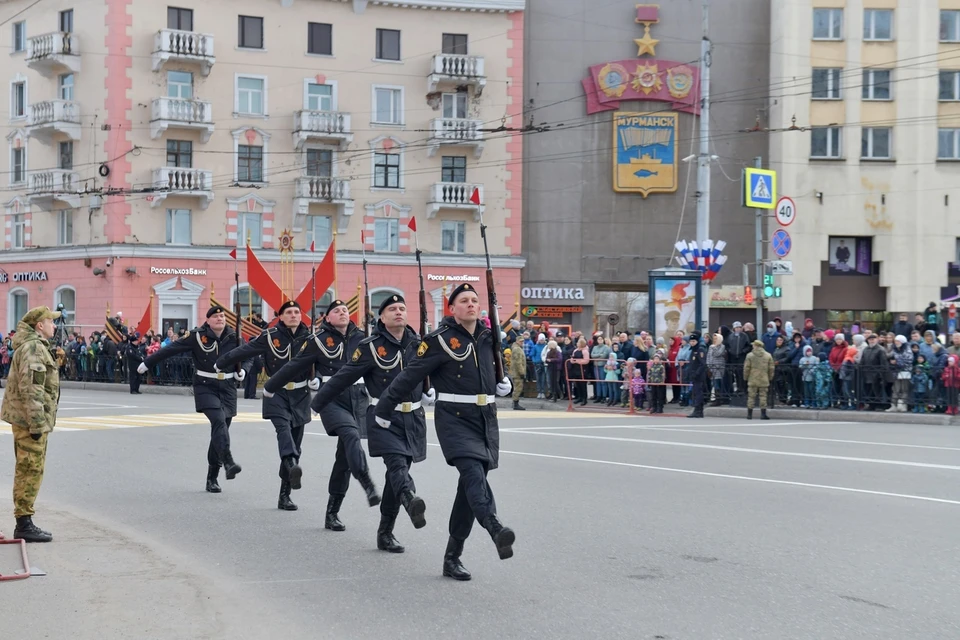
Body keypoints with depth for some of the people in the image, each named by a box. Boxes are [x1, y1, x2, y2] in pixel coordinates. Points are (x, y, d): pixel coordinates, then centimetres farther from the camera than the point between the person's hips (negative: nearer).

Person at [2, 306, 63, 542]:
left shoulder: (37, 346, 18)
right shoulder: (33, 348, -16)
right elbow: (31, 388, -23)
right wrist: (37, 423, -24)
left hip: (26, 419, 11)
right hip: (31, 419, -11)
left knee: (27, 471, 14)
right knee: (31, 471, -8)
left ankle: (24, 522, 20)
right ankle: (24, 525, -5)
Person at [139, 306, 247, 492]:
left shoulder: (233, 338, 4)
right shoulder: (197, 336, -7)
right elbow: (171, 349, -5)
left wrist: (242, 371, -3)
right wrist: (147, 363, -3)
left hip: (227, 388, 4)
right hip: (205, 387, -4)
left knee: (220, 431, 4)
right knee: (219, 421, -25)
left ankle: (212, 478, 12)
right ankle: (228, 462, -37)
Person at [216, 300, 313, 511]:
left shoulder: (308, 337, 1)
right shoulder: (270, 337, -6)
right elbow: (243, 351, 2)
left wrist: (315, 379, -7)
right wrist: (220, 364, 12)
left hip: (300, 396, 3)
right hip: (277, 394, -3)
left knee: (295, 443, 3)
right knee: (283, 427, -29)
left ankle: (285, 495, 9)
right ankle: (292, 465, -55)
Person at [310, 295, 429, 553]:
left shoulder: (418, 344, 4)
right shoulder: (371, 347, -7)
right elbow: (343, 377, -3)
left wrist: (430, 391, 13)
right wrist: (317, 404, 1)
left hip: (414, 419, 5)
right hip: (383, 418, -4)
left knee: (397, 473, 9)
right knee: (397, 464, -27)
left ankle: (385, 533, 18)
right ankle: (411, 502, -56)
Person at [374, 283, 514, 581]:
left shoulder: (489, 337, 11)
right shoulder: (441, 340, -7)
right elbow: (410, 376, -4)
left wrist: (504, 384, 12)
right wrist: (383, 410, 0)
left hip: (486, 420, 6)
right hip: (454, 419, -6)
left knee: (470, 487, 7)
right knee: (474, 473, -27)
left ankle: (453, 557, 15)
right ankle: (495, 529, -51)